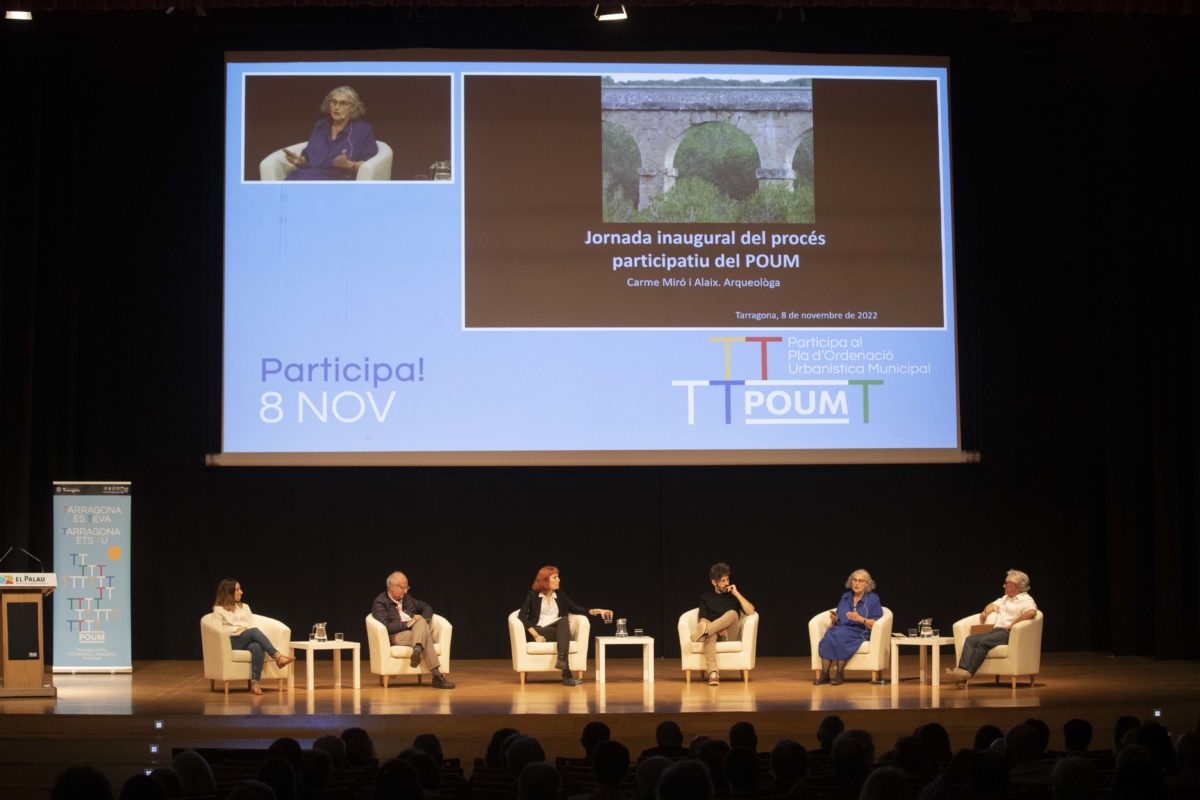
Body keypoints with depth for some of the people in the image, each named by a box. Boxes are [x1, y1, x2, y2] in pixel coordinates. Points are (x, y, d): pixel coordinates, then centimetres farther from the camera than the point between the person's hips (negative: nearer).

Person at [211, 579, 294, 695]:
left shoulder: (244, 607, 28)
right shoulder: (219, 609, 14)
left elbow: (252, 625, 18)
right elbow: (219, 630, 1)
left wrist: (246, 629, -5)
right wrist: (237, 630, -10)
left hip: (249, 640, 4)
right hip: (232, 641, -4)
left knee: (257, 647, -37)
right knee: (254, 631, -36)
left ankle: (254, 683, -46)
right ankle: (278, 657, -47)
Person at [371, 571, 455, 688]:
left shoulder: (407, 598, 22)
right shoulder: (380, 603, -1)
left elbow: (427, 608, 30)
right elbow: (386, 627, -14)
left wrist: (423, 620, 7)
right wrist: (407, 624, -18)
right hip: (396, 636, -6)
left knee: (421, 622, -33)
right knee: (426, 635, -35)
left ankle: (417, 650, -57)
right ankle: (437, 676, -47)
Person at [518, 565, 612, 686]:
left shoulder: (560, 595, 16)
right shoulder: (533, 595, 3)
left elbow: (577, 609, 12)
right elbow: (522, 615, -7)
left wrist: (597, 611, -3)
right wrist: (535, 635, -19)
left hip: (558, 630, 4)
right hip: (540, 631, -4)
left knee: (564, 620, -32)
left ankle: (561, 660, -50)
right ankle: (567, 674, -48)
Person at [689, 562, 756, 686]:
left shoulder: (733, 595, 17)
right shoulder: (706, 597, 15)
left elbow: (750, 612, 2)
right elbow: (703, 619, 0)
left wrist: (737, 594, -3)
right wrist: (718, 628, -18)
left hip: (730, 634, 1)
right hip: (713, 631, -1)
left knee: (732, 613, -31)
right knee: (710, 634, -40)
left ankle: (705, 630, -54)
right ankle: (713, 673, -55)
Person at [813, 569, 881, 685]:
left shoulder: (873, 599, 4)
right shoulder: (845, 597, 18)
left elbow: (876, 625, -5)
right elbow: (837, 623, 20)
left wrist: (860, 619, -18)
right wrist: (834, 619, -4)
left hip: (860, 633, -4)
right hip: (841, 630, 4)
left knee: (840, 634, -36)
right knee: (829, 634, -32)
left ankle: (839, 674, -28)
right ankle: (824, 674, -34)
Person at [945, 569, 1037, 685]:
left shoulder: (1026, 600, -1)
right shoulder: (1006, 598, 30)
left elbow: (1032, 612, -22)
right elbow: (993, 605, 43)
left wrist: (1013, 624, -22)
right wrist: (985, 612, 19)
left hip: (1008, 633, -8)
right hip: (996, 630, 8)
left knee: (983, 641, -33)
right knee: (970, 640, -18)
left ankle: (967, 672, -39)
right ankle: (961, 669, -36)